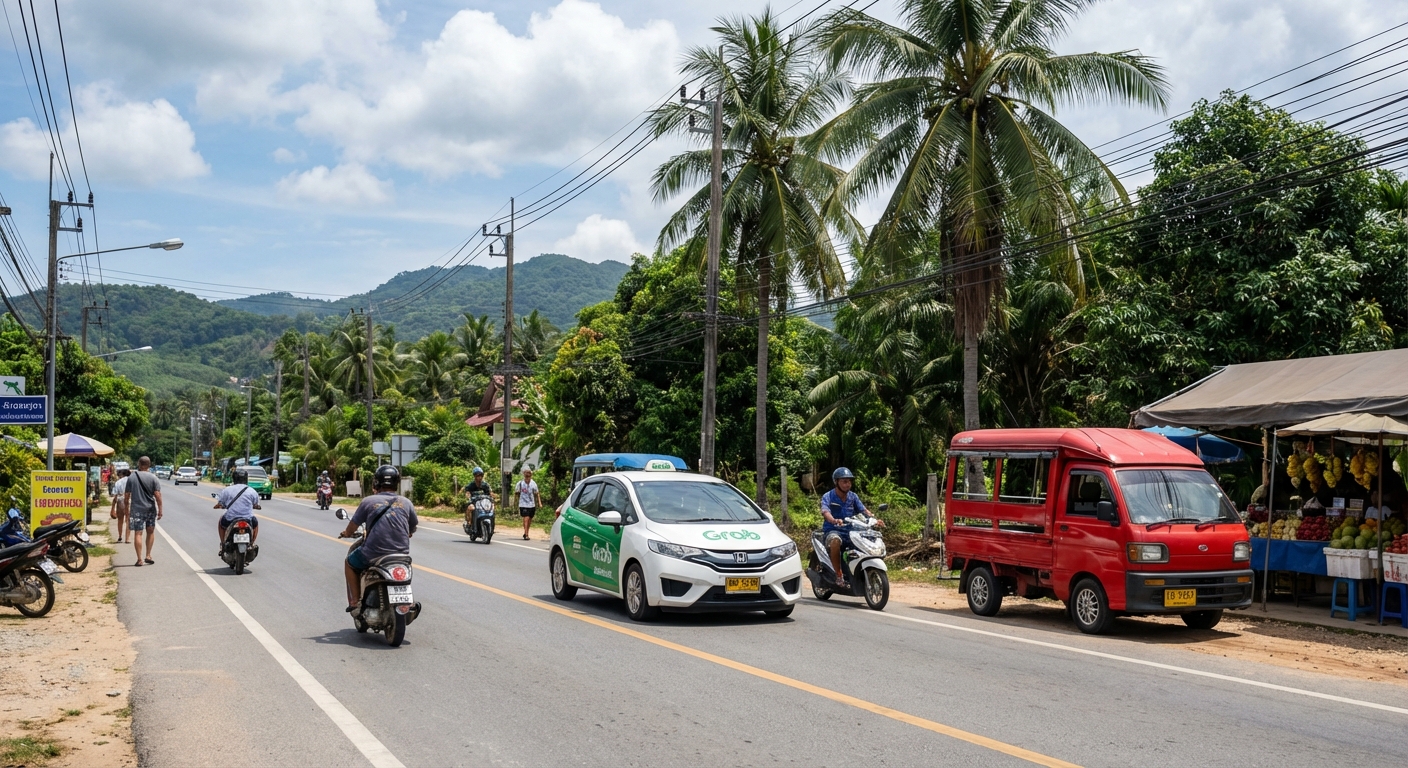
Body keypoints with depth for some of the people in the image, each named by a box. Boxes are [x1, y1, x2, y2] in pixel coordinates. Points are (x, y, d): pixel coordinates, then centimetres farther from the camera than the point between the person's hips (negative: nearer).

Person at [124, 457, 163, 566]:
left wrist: (127, 509, 12)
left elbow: (126, 495, 2)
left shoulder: (131, 478, 0)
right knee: (150, 532, 16)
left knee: (138, 533, 1)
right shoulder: (153, 478, -3)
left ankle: (139, 559, -2)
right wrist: (160, 510, -3)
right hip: (150, 509, 0)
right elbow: (158, 495, -9)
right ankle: (148, 556, 13)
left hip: (136, 509, 0)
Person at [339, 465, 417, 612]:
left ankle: (355, 602, 18)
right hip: (402, 554, 3)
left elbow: (351, 528, 3)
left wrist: (347, 533, 27)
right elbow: (412, 530, 15)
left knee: (349, 563, 26)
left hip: (373, 553, -3)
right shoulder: (406, 502, 4)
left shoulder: (368, 501, -3)